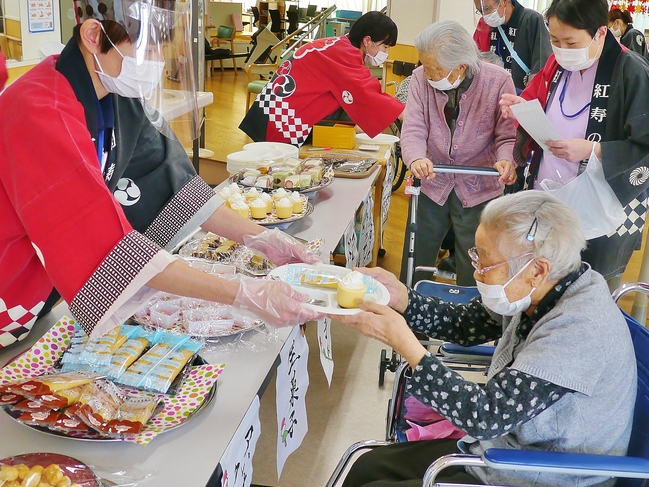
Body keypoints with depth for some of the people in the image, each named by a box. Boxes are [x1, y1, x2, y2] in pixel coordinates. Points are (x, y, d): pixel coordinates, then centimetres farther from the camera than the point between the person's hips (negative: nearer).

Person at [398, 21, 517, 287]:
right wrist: (416, 159, -34)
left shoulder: (498, 81, -14)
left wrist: (506, 161, -32)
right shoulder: (421, 78, -8)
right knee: (414, 262, 14)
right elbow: (413, 129, -13)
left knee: (473, 272, 9)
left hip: (478, 187, -2)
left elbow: (507, 135, -11)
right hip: (431, 183, 2)